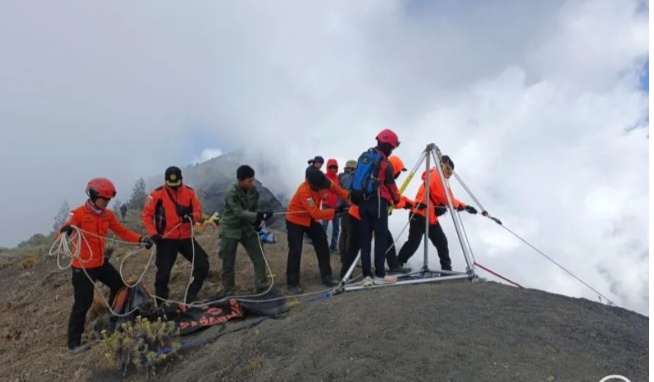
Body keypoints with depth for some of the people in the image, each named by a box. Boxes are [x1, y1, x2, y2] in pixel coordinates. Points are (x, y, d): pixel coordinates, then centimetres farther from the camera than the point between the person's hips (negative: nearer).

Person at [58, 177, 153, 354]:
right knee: (82, 304, -3)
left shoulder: (107, 215, 3)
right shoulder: (78, 214, -16)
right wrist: (66, 231, -50)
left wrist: (141, 239, -11)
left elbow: (122, 231, 3)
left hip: (101, 263, 7)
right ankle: (73, 343, 11)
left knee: (119, 285, 19)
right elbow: (62, 232, -25)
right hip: (82, 266, -7)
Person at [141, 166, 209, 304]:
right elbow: (146, 215, -4)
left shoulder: (190, 192, -2)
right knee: (163, 271, -1)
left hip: (186, 237, 3)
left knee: (203, 264, -1)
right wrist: (153, 234, -13)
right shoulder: (157, 194, -9)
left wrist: (191, 216, -22)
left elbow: (199, 211, 2)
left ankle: (191, 295, 15)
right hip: (166, 239, -3)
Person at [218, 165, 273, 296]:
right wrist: (259, 215, -39)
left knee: (259, 258, 2)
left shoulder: (253, 190, -6)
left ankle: (262, 288, 15)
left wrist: (257, 221, -10)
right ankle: (228, 293, 20)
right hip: (231, 229, -5)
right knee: (228, 264, 4)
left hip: (247, 228, 5)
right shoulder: (231, 192, -24)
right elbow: (239, 212, -31)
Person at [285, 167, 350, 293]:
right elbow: (316, 213, -37)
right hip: (295, 220, -7)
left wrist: (349, 197, -23)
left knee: (323, 245, 6)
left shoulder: (320, 180, -18)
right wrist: (335, 211, -34)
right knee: (295, 251, -11)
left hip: (311, 219, 8)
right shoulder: (304, 191, -38)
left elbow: (335, 187, -8)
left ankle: (326, 277, 16)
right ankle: (292, 284, -1)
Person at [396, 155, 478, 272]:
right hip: (420, 215, -10)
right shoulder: (435, 176, -8)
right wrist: (462, 206, -7)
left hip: (430, 217, 10)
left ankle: (447, 269, 8)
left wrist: (464, 206, 6)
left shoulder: (439, 178, 23)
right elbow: (444, 197, -16)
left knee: (441, 241, 5)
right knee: (413, 242, -8)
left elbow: (446, 197, 16)